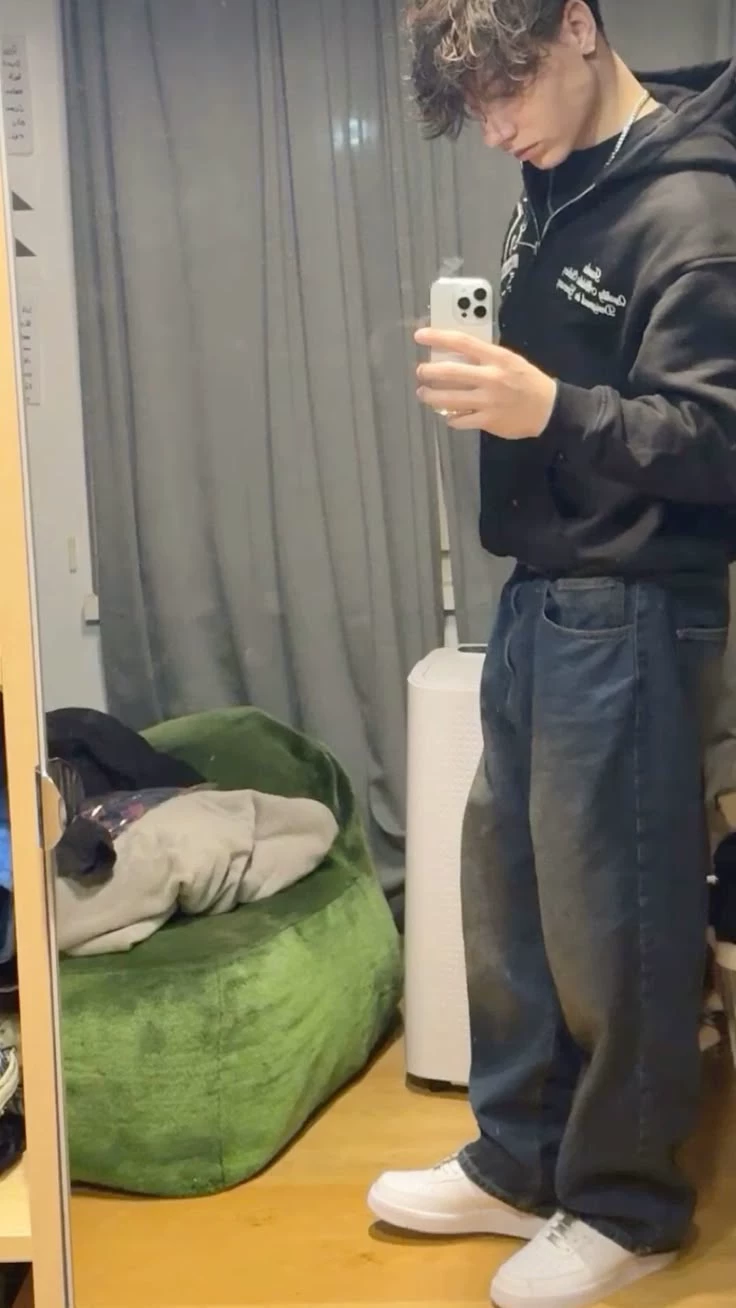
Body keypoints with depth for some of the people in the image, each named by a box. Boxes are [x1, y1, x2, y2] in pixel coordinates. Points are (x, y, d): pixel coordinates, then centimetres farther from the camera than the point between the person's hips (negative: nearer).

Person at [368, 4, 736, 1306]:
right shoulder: (559, 183, 10)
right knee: (504, 891, 16)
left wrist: (552, 411, -32)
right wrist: (490, 368, 5)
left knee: (614, 920, 3)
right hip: (539, 594, 9)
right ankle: (519, 1162, 33)